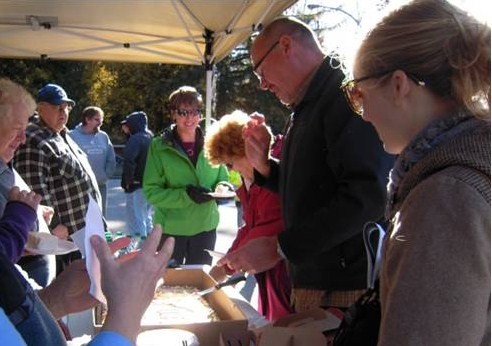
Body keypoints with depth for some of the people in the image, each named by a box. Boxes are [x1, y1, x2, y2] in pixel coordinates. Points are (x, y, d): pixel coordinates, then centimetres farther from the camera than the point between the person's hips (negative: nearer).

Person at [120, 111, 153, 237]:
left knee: (136, 219, -5)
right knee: (147, 218, 20)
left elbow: (129, 160, -28)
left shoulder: (135, 139, -14)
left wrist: (127, 181, -17)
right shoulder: (151, 137, 13)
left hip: (137, 186, -9)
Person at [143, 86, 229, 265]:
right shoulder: (159, 146, -9)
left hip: (205, 227, 3)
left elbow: (223, 179, 8)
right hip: (171, 229, -3)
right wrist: (185, 195, -25)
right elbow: (151, 191, -12)